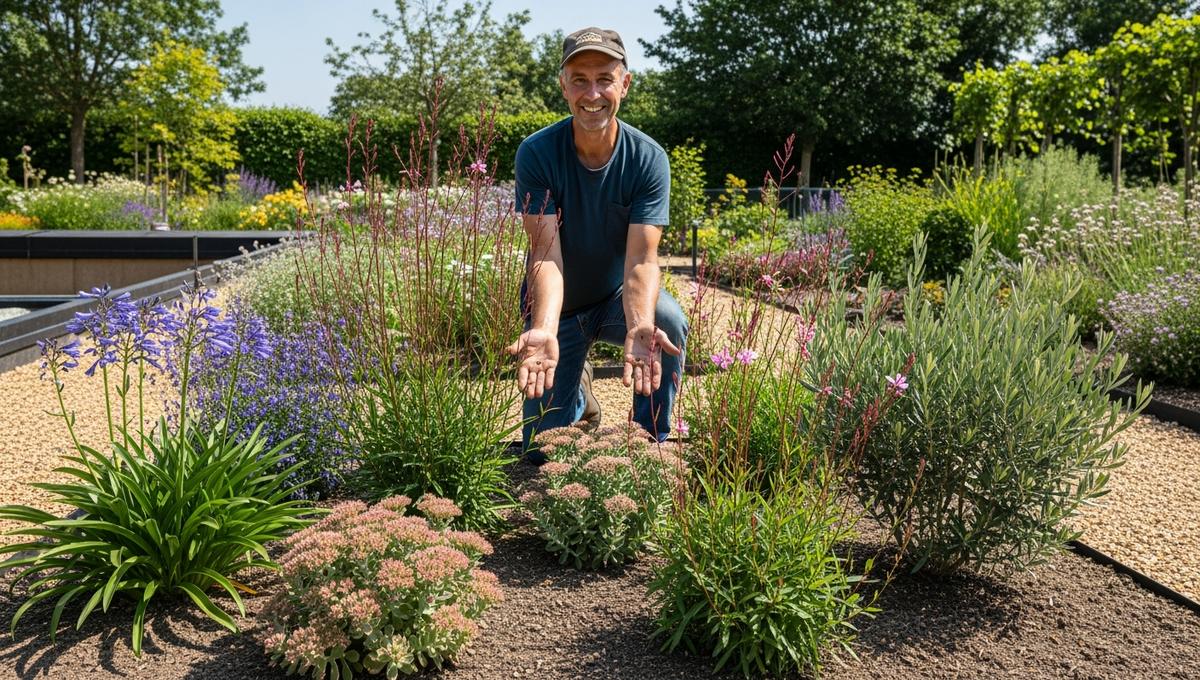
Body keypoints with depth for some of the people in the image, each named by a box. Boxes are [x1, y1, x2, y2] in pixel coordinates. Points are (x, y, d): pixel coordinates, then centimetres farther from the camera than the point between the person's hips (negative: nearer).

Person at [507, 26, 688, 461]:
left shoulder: (648, 159, -20)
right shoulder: (536, 154, -22)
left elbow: (641, 259, -29)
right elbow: (546, 254, -29)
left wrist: (640, 327, -49)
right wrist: (543, 330, -49)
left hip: (617, 296, 0)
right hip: (557, 307, 0)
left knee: (669, 321, -35)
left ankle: (651, 442, -10)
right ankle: (577, 390, 33)